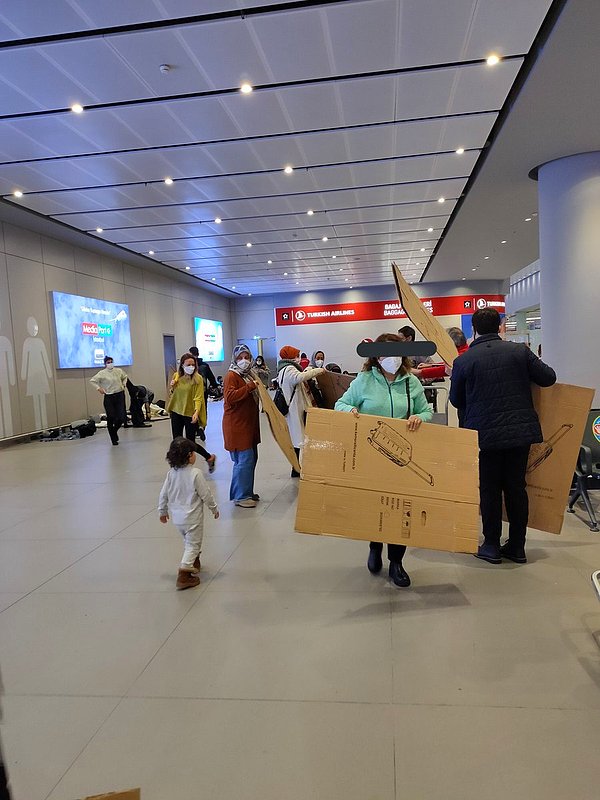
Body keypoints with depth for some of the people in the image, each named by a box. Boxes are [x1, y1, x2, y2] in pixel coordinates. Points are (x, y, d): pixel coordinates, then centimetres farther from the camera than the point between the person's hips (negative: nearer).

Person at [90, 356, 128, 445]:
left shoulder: (119, 371, 7)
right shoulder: (102, 373, -5)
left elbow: (125, 377, 26)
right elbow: (92, 381, 0)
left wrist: (124, 384, 11)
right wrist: (99, 388, -10)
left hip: (119, 395, 3)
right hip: (108, 397, -3)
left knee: (121, 418, -3)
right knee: (111, 418, -1)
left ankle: (114, 431, 29)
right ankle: (114, 439, 12)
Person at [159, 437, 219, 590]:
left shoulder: (171, 473, -3)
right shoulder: (195, 473, -20)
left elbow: (163, 494, 4)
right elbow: (206, 494, -14)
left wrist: (162, 511, 19)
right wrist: (214, 508, 2)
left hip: (177, 517, 6)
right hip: (192, 518, -6)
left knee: (189, 541, 26)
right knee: (193, 544, 4)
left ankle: (194, 562, 42)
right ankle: (184, 574, -3)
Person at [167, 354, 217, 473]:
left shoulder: (197, 378, -11)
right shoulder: (177, 376, 4)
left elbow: (198, 398, -17)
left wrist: (197, 412, -33)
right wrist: (172, 387, -4)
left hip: (190, 414, -5)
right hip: (176, 412, 5)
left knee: (190, 443, 0)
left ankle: (210, 457, 25)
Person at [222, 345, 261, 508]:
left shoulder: (248, 375, 17)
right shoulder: (231, 376, -11)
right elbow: (230, 397, -26)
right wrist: (250, 387, -27)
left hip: (249, 424, 9)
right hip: (237, 426, -9)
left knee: (251, 458, 13)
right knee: (244, 460, -8)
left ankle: (247, 492, 26)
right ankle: (240, 496, 1)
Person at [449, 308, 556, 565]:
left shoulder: (463, 361, -7)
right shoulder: (519, 351, -2)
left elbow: (456, 400, 4)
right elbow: (549, 378, 5)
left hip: (485, 433, -2)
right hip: (521, 430, 3)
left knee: (489, 490, 10)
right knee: (516, 487, 12)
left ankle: (492, 546, 18)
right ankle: (517, 547, 22)